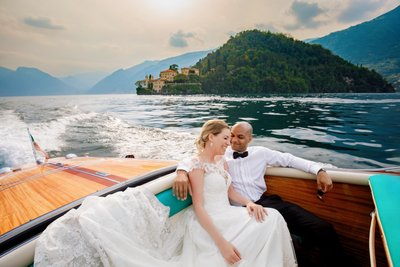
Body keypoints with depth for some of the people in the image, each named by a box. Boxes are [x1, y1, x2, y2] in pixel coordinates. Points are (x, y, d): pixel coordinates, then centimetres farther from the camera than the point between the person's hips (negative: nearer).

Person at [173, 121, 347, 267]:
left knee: (323, 230, -12)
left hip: (267, 202, 4)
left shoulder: (261, 152, 13)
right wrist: (182, 172, -21)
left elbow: (289, 159, 17)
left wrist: (319, 170, 7)